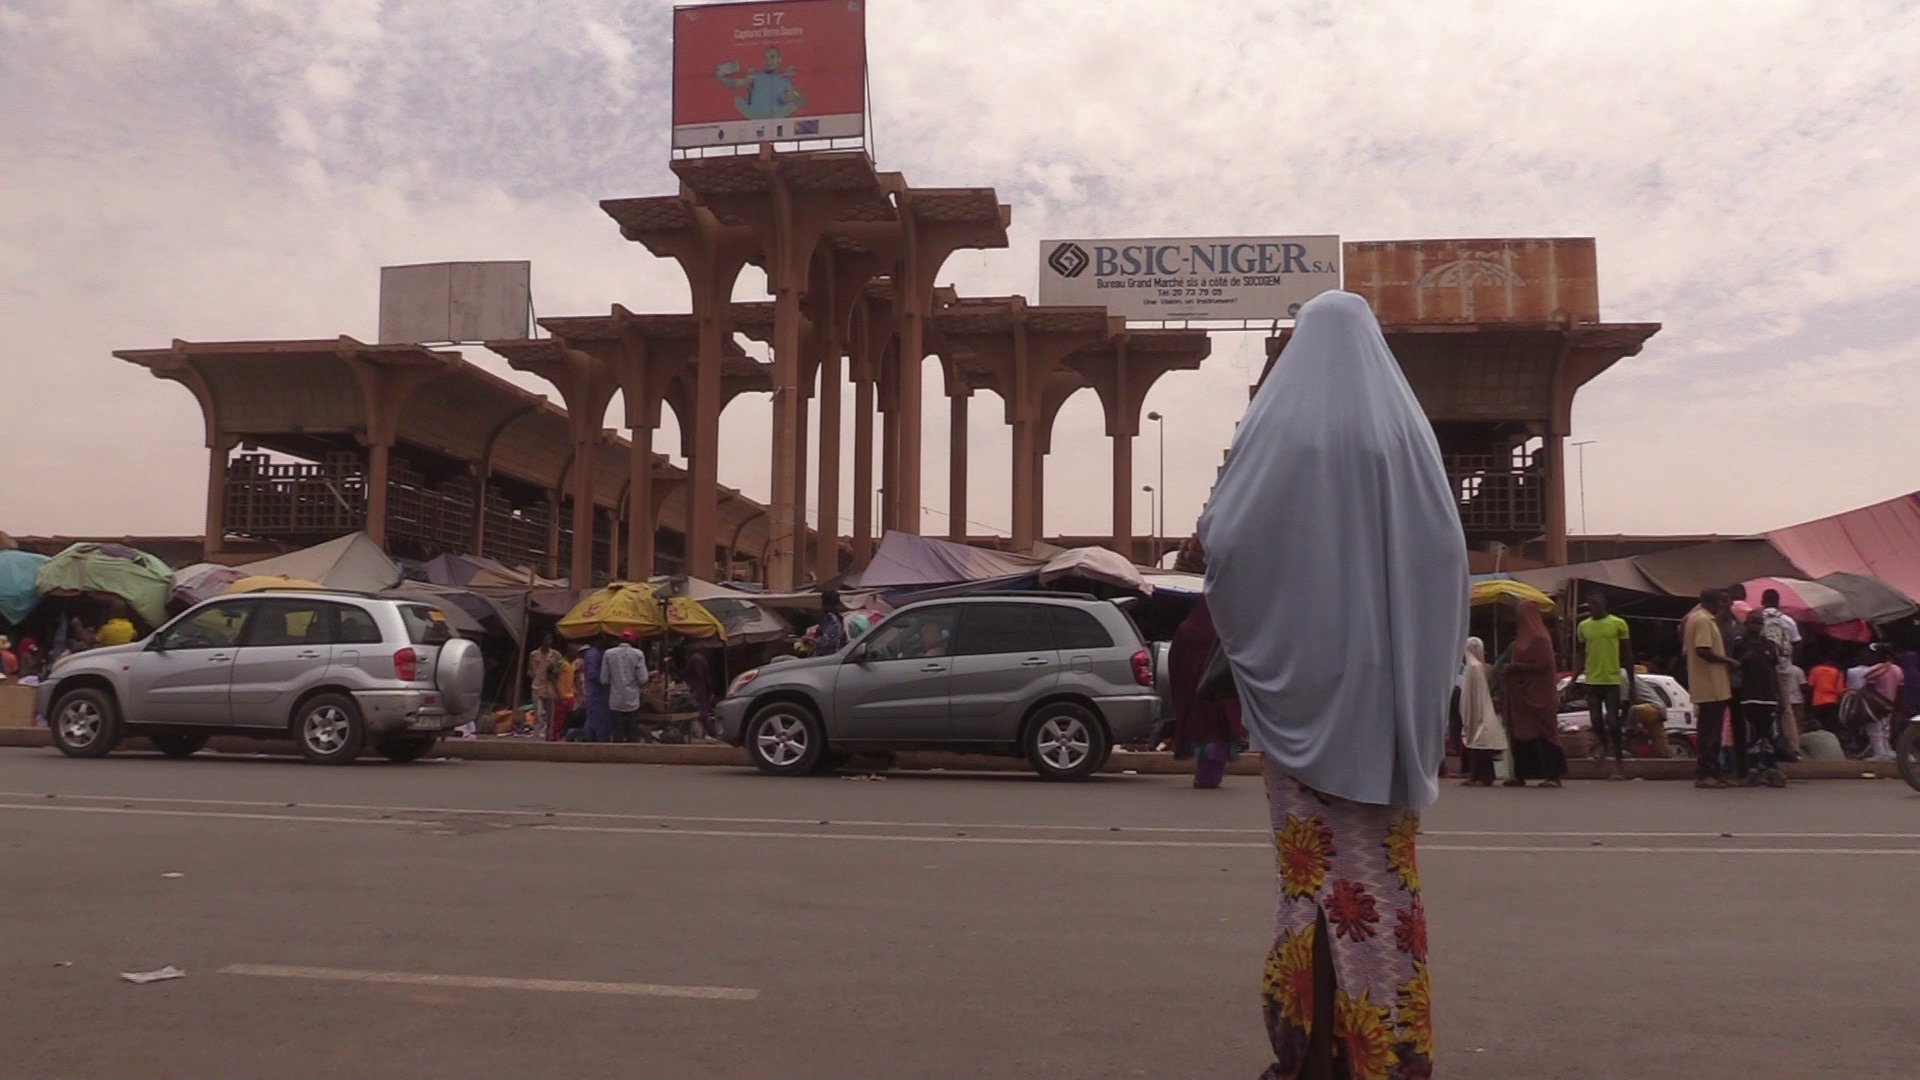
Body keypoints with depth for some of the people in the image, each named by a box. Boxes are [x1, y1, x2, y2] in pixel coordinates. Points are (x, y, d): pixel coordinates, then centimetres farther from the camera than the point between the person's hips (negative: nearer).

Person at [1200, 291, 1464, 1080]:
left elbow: (1222, 538, -8)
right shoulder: (1407, 426, 3)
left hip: (1297, 671, -2)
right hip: (1387, 675, 2)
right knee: (1382, 856, 8)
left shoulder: (1272, 426, -3)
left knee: (1317, 860, 4)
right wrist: (1425, 670, 10)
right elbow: (1446, 550, 0)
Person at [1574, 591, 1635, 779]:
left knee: (1613, 722, -3)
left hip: (1612, 679, -3)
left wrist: (1631, 682, -1)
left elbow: (1627, 654, 1)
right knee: (1595, 720, 4)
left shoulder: (1618, 624, -4)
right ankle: (1604, 746, 35)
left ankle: (1619, 764, 6)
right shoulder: (1583, 626, 5)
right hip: (1592, 680, 3)